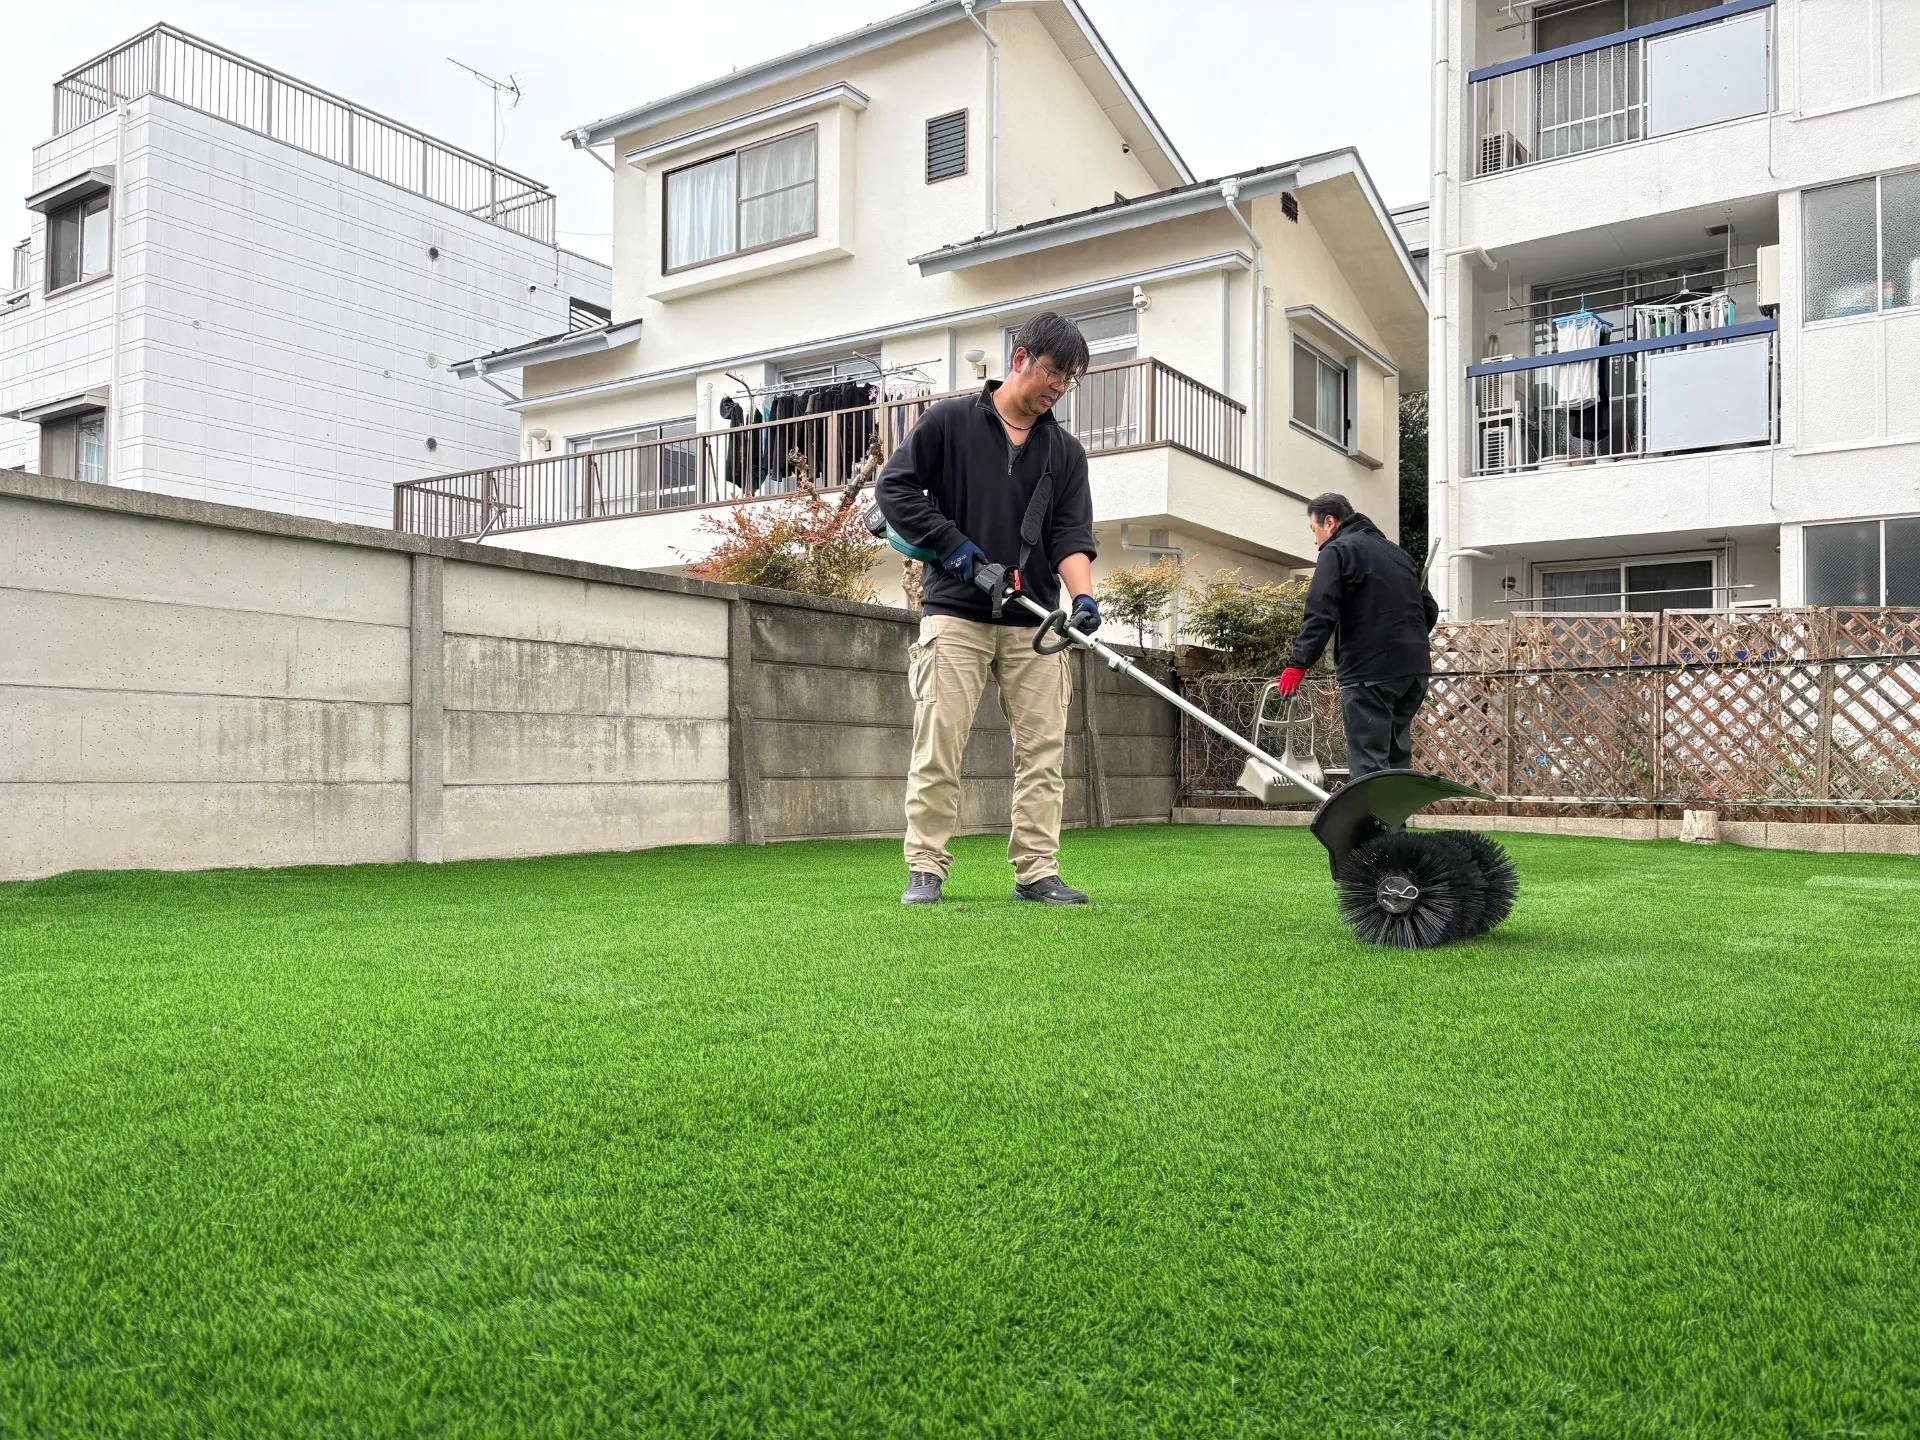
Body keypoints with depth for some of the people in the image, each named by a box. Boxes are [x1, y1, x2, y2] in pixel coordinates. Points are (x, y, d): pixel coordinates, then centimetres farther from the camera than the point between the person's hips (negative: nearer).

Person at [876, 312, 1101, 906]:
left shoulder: (1066, 451, 13)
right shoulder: (950, 421, 4)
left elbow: (1072, 534, 4)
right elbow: (893, 487, 1)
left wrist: (1082, 594, -15)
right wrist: (949, 541, -9)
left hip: (1034, 622, 4)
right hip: (955, 613, -3)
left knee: (1042, 751, 0)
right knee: (938, 747, -6)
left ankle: (1036, 872, 7)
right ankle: (925, 870, 2)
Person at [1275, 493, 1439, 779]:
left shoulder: (1337, 551, -3)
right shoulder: (1397, 552, 22)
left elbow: (1320, 615, -14)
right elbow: (1429, 609, 22)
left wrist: (1298, 663, -16)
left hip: (1369, 669, -8)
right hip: (1413, 669, 8)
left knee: (1368, 762, -8)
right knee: (1397, 758, 15)